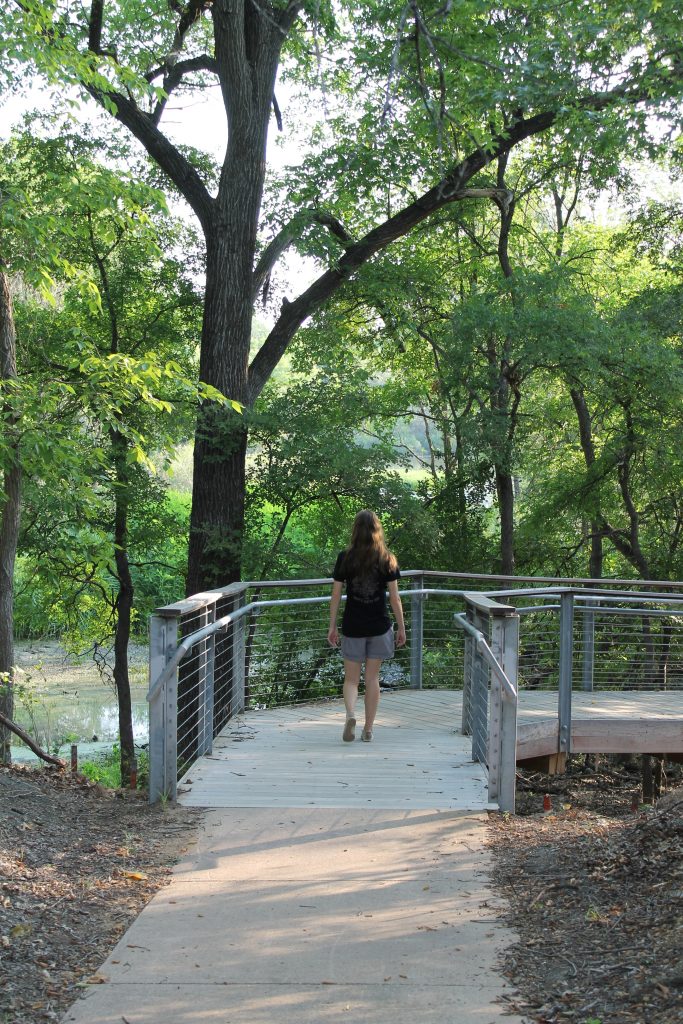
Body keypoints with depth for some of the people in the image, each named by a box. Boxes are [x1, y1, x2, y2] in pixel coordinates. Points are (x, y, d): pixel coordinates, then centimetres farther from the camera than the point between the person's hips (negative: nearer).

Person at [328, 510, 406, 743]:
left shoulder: (345, 558, -5)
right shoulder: (387, 560, -5)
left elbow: (336, 595, -3)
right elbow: (394, 597, -3)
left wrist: (332, 627, 5)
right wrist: (401, 628, 6)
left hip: (352, 627, -1)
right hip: (379, 627, 1)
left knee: (351, 678, 10)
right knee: (372, 678, 12)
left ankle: (350, 714, -16)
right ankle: (368, 728, 14)